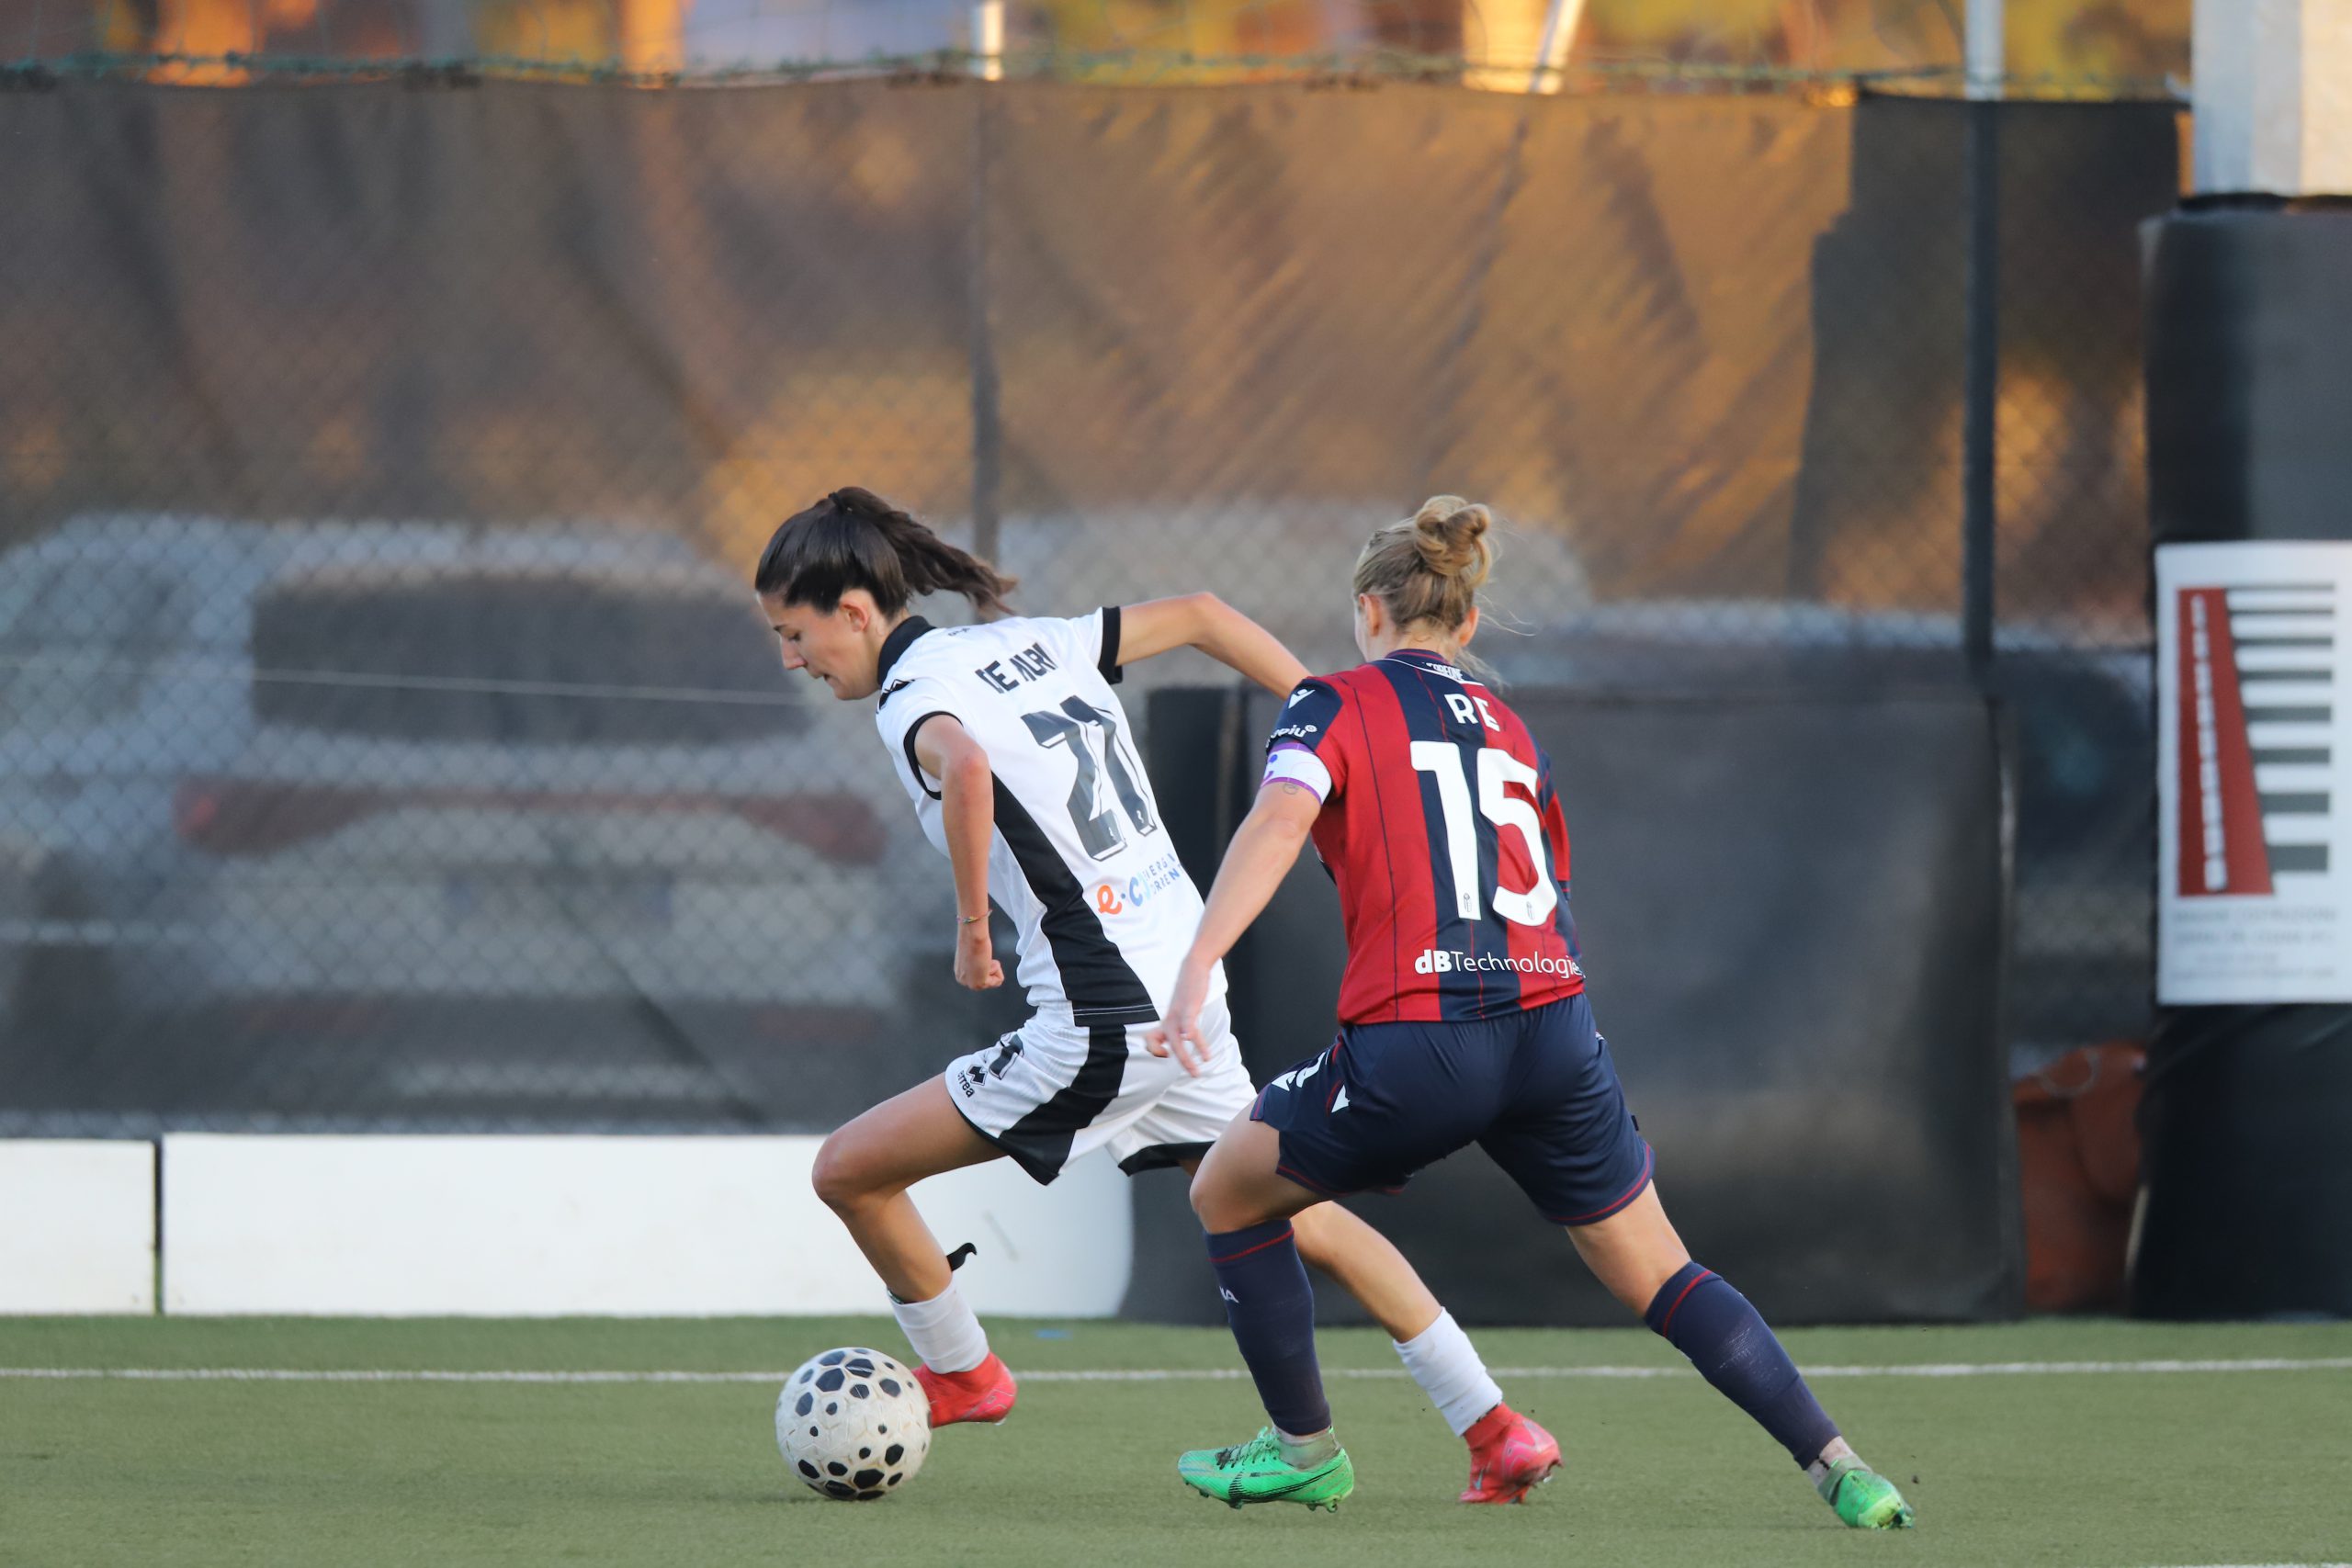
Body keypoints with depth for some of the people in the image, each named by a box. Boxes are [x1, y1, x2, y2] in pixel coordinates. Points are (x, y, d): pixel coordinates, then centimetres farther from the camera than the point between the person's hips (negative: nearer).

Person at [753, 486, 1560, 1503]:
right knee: (1304, 1226, 21)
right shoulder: (1029, 645, 10)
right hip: (1191, 990, 9)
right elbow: (1194, 616, 18)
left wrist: (972, 925, -25)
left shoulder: (913, 701, -13)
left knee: (850, 1172, 2)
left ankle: (961, 1373, 20)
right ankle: (1497, 1432, 21)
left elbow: (966, 768, -38)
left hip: (1103, 1028, -9)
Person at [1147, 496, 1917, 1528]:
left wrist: (1196, 970, -23)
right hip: (1555, 1037, 5)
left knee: (1228, 1191, 21)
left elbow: (1277, 823, -13)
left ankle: (1304, 1447, 25)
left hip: (1415, 1046, -5)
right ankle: (1839, 1469, 3)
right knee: (1657, 1277, 14)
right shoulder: (1509, 729, 22)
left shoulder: (1334, 705, 6)